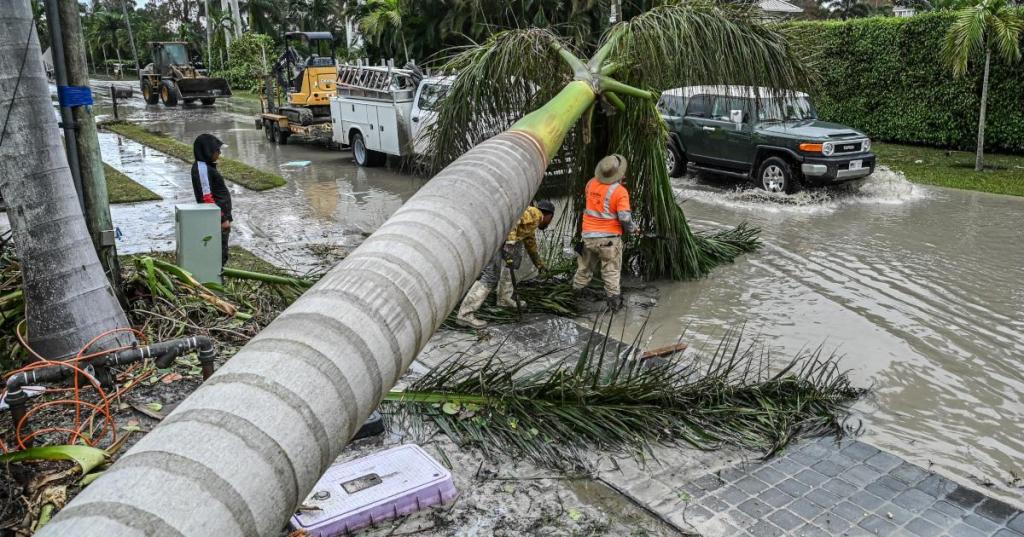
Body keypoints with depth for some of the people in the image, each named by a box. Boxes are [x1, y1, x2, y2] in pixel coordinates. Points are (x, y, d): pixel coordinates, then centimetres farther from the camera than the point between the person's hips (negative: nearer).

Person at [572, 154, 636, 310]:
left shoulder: (591, 184, -2)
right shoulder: (620, 191, -16)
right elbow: (624, 217, -19)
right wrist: (632, 228, 2)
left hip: (588, 235, 4)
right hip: (609, 237, -4)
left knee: (584, 268, 20)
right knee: (611, 271, 9)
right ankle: (614, 300, 14)